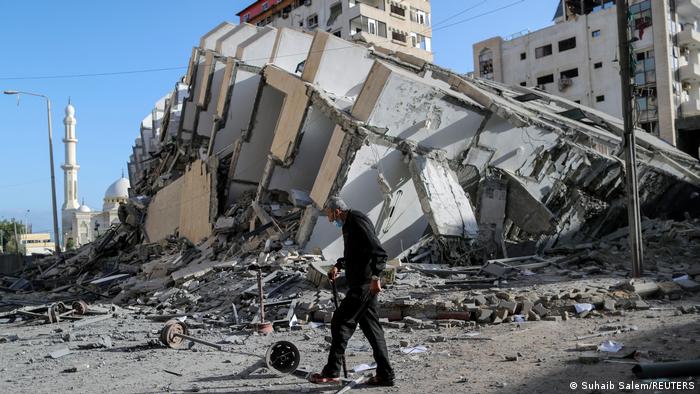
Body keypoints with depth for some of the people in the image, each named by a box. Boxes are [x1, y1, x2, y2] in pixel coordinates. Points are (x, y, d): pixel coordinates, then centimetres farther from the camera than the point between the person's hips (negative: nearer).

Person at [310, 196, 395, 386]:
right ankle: (385, 374, 15)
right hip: (363, 284, 10)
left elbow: (378, 252, -23)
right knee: (371, 327, 11)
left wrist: (375, 276, -31)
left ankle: (332, 372, 3)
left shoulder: (358, 221, -14)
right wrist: (338, 265, 17)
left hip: (363, 285, -10)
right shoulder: (349, 224, 18)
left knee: (341, 322, -4)